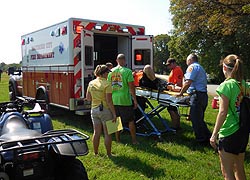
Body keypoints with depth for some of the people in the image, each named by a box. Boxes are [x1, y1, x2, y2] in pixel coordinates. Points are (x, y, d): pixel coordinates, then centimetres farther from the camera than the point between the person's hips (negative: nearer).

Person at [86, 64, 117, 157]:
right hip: (105, 110, -6)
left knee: (96, 132, 15)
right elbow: (109, 101, -17)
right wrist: (114, 114, -13)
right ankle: (109, 154, 14)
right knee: (107, 133, 6)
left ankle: (95, 153, 25)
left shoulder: (91, 83, 3)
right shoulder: (107, 84, -15)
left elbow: (88, 98, 9)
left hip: (94, 110, 6)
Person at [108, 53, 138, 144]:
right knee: (131, 120, 7)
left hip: (114, 100, 5)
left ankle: (118, 139, 23)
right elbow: (131, 87, -11)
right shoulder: (127, 71, -9)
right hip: (125, 100, -4)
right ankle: (134, 140, 13)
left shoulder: (111, 71, 6)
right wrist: (135, 99, -4)